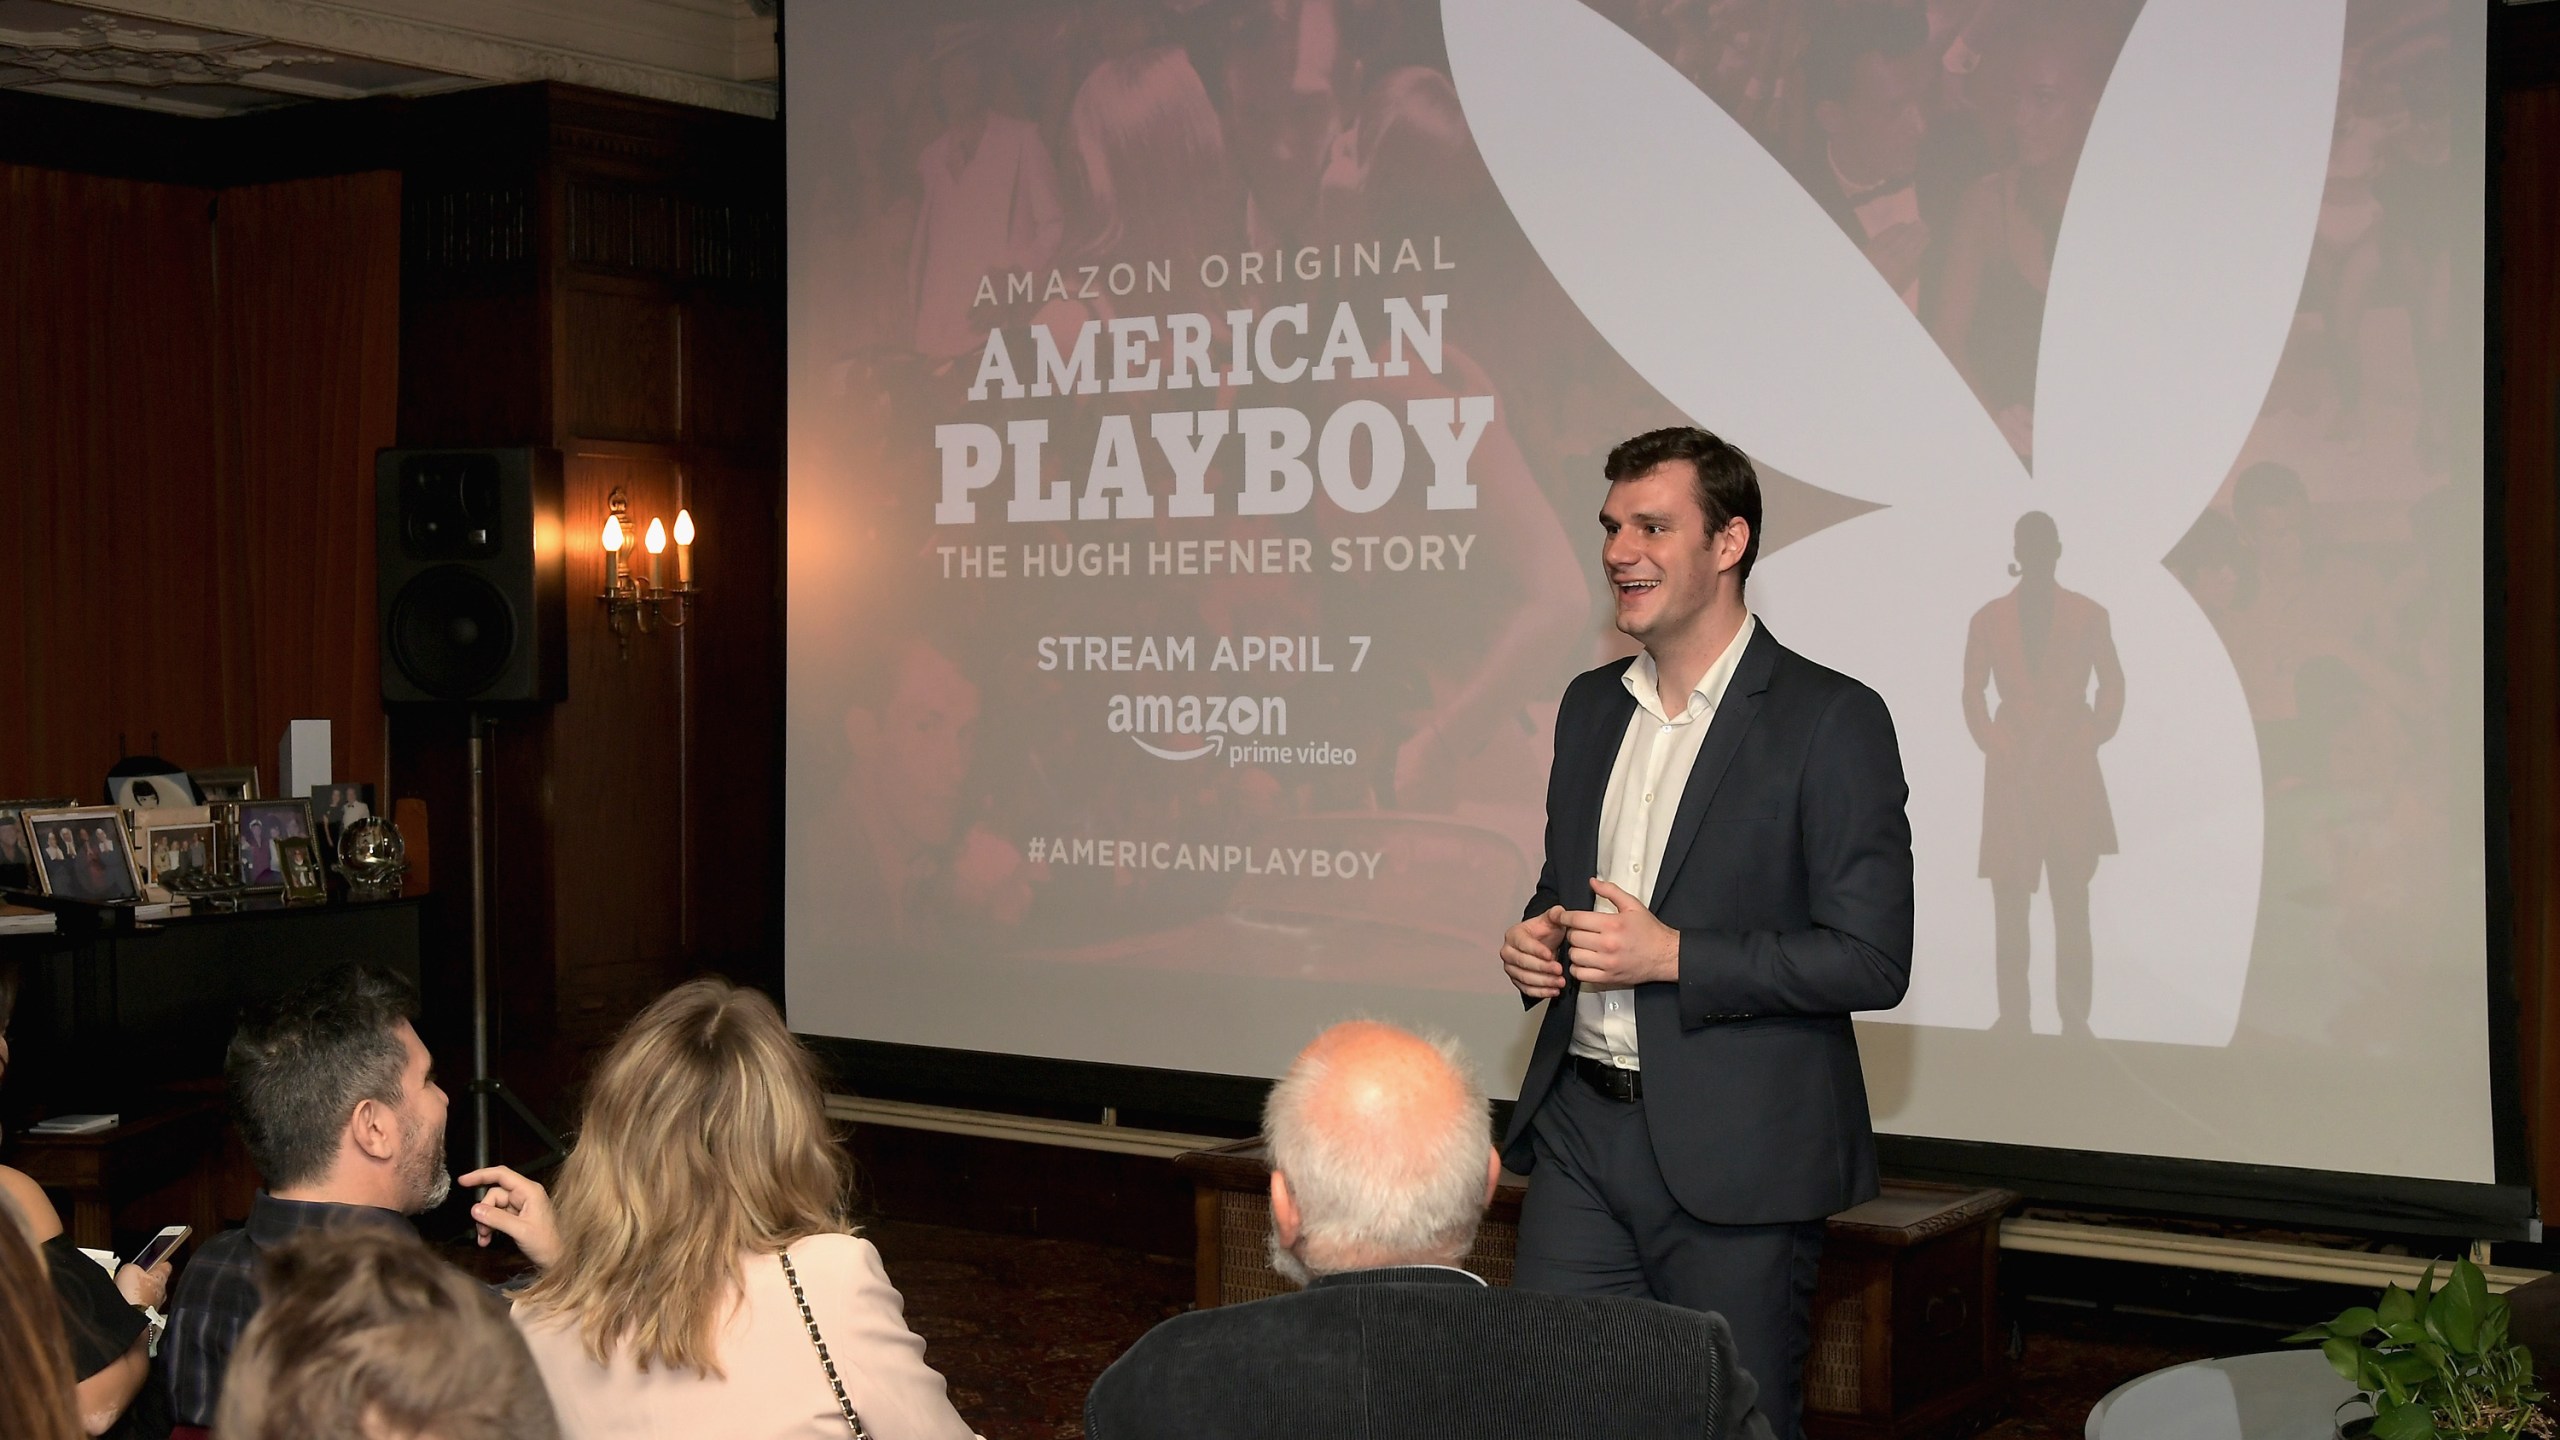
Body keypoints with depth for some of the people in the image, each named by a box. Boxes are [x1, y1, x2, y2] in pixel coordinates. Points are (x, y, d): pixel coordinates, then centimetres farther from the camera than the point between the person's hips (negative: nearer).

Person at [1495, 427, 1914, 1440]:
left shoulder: (1832, 720, -9)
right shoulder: (1591, 706, 12)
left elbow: (1872, 961, -13)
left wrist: (1672, 956, -18)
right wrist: (1536, 939, 1)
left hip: (1737, 1157, -6)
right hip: (1579, 1129, 6)